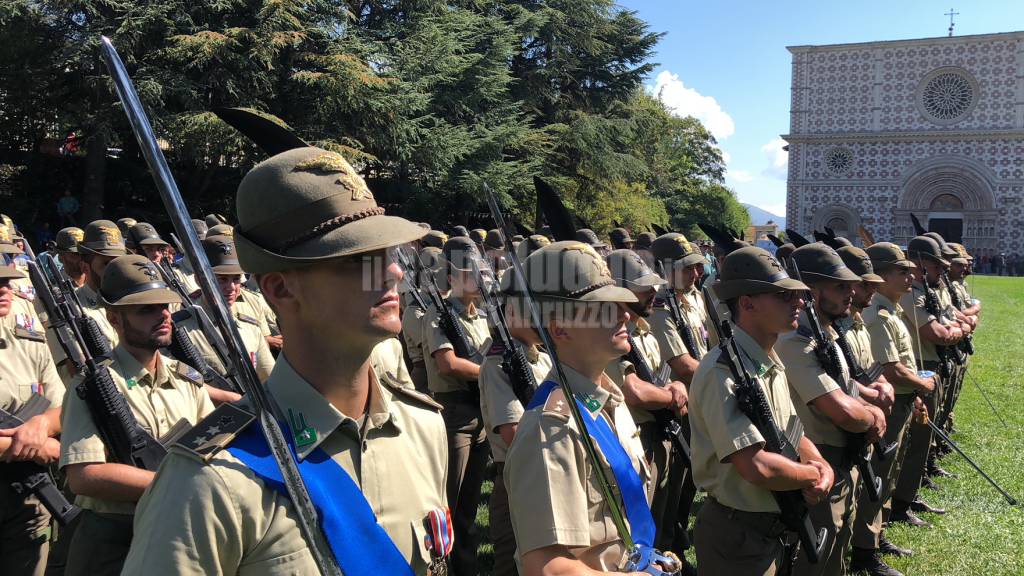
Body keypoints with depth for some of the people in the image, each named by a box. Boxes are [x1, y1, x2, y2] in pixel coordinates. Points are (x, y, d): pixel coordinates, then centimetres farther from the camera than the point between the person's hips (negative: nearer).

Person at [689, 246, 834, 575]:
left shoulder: (772, 363, 5)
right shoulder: (723, 372, -26)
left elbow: (793, 434, 15)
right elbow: (757, 467, -32)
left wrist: (822, 468, -6)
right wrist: (812, 475, -14)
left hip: (775, 528, 9)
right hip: (737, 537, -9)